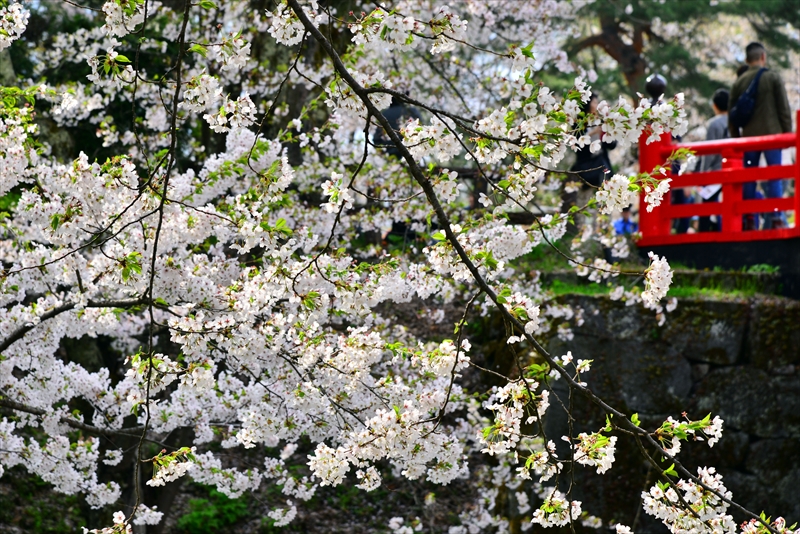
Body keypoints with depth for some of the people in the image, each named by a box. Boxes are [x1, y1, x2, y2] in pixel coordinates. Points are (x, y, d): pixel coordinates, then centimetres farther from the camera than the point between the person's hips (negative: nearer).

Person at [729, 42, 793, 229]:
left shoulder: (739, 82, 7)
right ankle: (776, 219, -8)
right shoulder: (773, 77, -1)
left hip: (748, 136, 3)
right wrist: (787, 132, 5)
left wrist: (736, 138, 15)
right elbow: (784, 108, -2)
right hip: (771, 134, -3)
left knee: (748, 179, 6)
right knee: (774, 177, -1)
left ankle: (749, 221, 3)